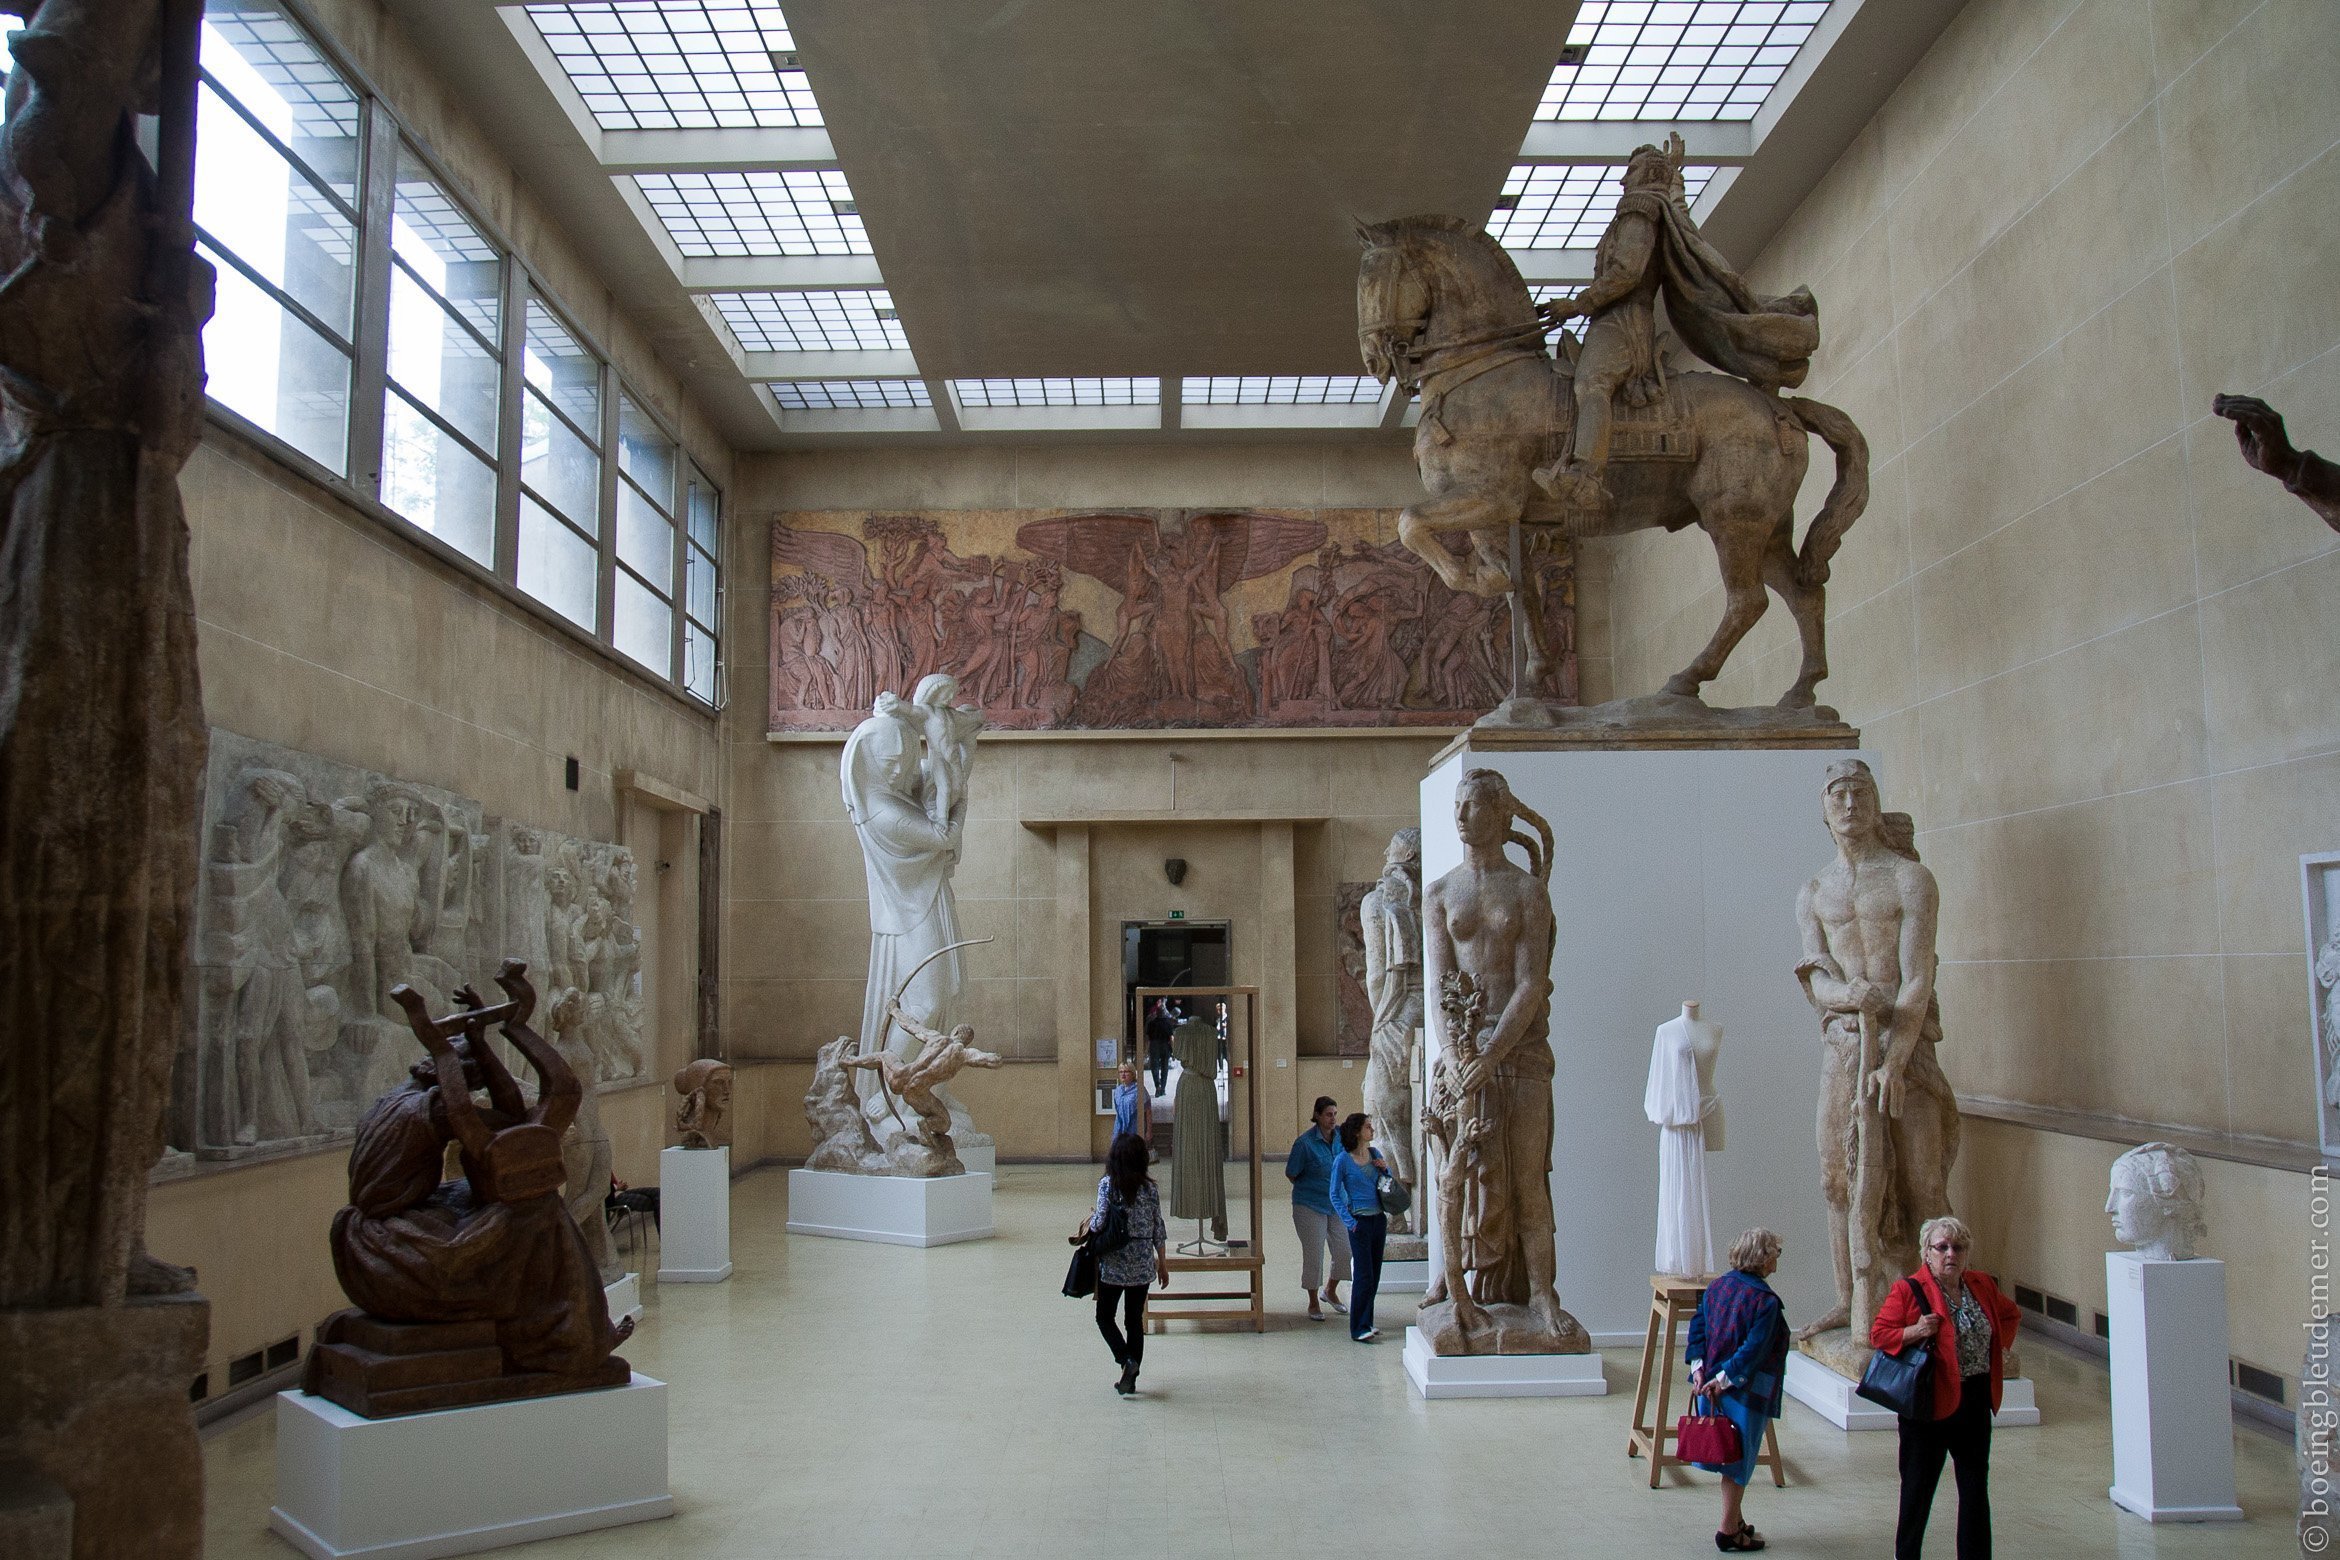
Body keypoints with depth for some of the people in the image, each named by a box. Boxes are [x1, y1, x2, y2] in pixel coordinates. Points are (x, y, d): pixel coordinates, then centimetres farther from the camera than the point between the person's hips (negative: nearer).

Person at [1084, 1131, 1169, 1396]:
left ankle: (1126, 1360, -10)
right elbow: (1158, 1229, 3)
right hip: (1143, 1265, 4)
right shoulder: (1149, 1188, 0)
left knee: (1105, 1317, 11)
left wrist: (1086, 1225, 4)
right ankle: (1131, 1378, 15)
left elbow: (1100, 1221, -19)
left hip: (1113, 1263, -3)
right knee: (1135, 1319, 13)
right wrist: (1163, 1264, 13)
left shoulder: (1108, 1184, -11)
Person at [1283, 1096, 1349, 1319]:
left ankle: (1330, 1290, 31)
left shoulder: (1342, 1136, -1)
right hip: (1310, 1207, -5)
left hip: (1338, 1204, 5)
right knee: (1314, 1254, 2)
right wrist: (1309, 1189, 5)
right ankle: (1313, 1303, 18)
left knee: (1345, 1251, 5)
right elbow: (1291, 1174, -5)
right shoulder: (1305, 1142, -16)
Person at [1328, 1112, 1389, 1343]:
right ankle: (1358, 1329, 1)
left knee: (1374, 1274, 10)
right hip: (1360, 1222, -6)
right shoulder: (1342, 1160, -10)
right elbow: (1335, 1195, -5)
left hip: (1379, 1219, 6)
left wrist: (1385, 1170, -1)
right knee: (1364, 1276, -6)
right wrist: (1349, 1222, -13)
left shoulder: (1375, 1154, 7)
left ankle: (1366, 1322, 22)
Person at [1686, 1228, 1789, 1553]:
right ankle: (1729, 1532, 13)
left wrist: (1699, 1368, -1)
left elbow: (1698, 1326, 4)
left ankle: (1735, 1521, 30)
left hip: (1713, 1385, 7)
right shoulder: (1766, 1301, -18)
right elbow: (1754, 1350, -22)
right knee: (1739, 1459, 5)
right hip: (1746, 1391, -7)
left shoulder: (1716, 1286, 3)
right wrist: (1723, 1380, -18)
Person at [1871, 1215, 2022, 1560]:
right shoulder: (1908, 1290, -10)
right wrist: (1915, 1332, -25)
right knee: (1919, 1484, 6)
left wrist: (1998, 1347, 9)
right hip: (1929, 1401, -5)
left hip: (1975, 1400, 5)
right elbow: (1878, 1333, -10)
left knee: (1976, 1485, 9)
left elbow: (2010, 1315, 24)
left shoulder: (1981, 1287, 6)